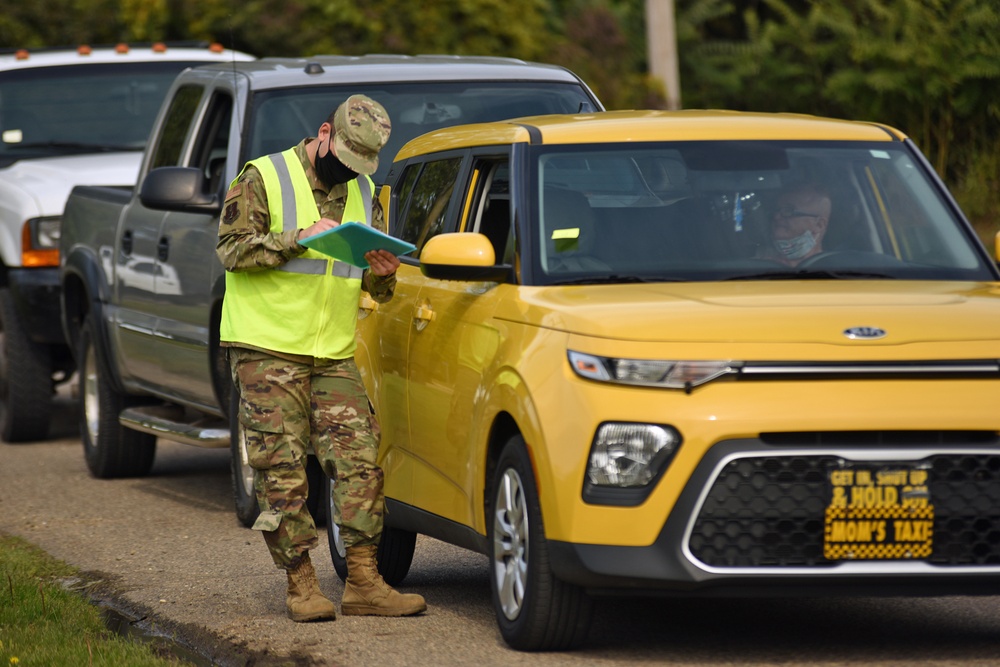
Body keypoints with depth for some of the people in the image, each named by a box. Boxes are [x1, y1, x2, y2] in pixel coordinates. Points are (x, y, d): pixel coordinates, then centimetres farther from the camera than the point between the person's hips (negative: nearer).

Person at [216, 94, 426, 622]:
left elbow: (375, 290, 20)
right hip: (267, 349, -5)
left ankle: (363, 582, 0)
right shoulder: (263, 178, -2)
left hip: (335, 355, 5)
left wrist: (382, 275, -4)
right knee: (283, 472, -6)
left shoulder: (362, 193, 15)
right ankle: (301, 585, -1)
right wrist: (300, 238, -21)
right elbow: (232, 248, -13)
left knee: (359, 461, -3)